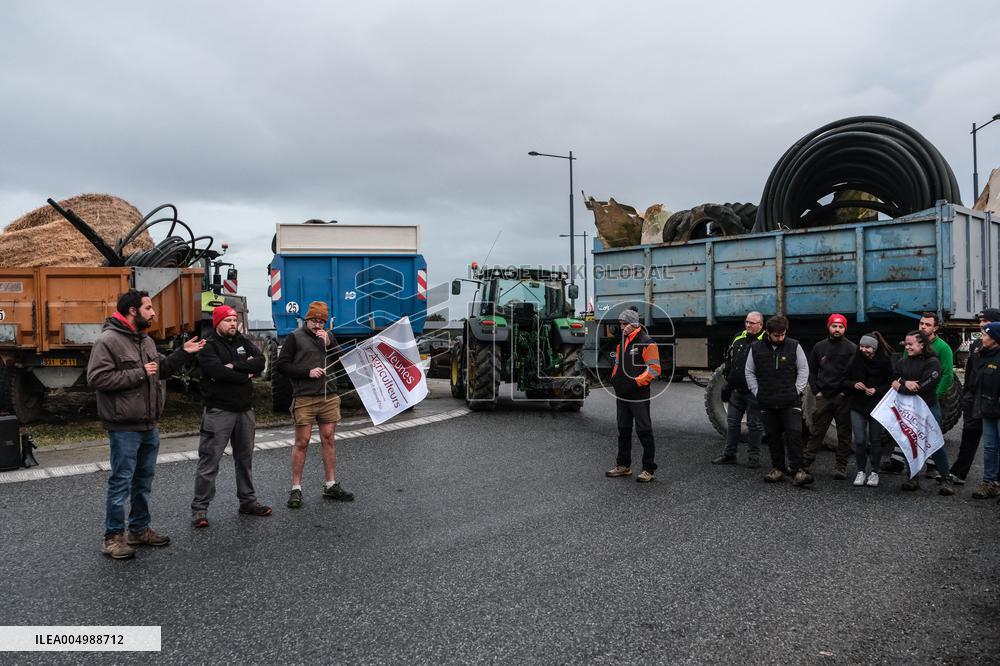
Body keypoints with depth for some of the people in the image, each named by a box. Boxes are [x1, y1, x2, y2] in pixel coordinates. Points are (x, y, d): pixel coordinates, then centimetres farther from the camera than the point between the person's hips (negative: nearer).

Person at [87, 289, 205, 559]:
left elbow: (162, 369, 19)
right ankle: (113, 537, 13)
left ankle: (140, 529, 29)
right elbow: (97, 378, -22)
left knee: (144, 480, 17)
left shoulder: (146, 340, 12)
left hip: (149, 425, 9)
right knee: (121, 482, 0)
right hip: (125, 428, -9)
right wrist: (139, 374, -21)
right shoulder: (108, 341, -15)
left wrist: (183, 353, 6)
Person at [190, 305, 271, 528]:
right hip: (219, 410, -6)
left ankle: (248, 501, 26)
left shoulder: (243, 341, 11)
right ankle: (199, 508, 5)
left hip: (245, 409, 6)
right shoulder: (209, 346, -6)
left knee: (245, 458, 15)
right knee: (209, 460, -3)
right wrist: (246, 374, -10)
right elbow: (217, 371, -23)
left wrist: (235, 366, -16)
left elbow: (260, 362, -4)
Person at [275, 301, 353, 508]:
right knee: (302, 442, -2)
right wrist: (307, 372, -12)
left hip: (329, 396, 4)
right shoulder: (295, 337, 3)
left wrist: (328, 345, -7)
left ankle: (331, 485, 17)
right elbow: (281, 365, -3)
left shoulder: (329, 336, 15)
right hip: (304, 398, -4)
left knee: (328, 439, 8)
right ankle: (296, 489, 6)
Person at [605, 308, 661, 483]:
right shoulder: (622, 342, 14)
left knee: (644, 431, -2)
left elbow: (654, 368, -15)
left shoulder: (647, 342, -11)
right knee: (623, 430, 15)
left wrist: (636, 382, -19)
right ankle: (623, 466, 26)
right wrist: (615, 379, 7)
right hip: (622, 396, 8)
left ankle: (648, 469, 5)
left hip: (639, 396, -8)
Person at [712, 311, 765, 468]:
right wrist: (728, 375, 13)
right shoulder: (738, 338, 10)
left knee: (754, 424, 3)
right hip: (736, 389, 6)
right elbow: (729, 359, 21)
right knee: (732, 422, 11)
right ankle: (729, 454, 20)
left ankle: (753, 456, 14)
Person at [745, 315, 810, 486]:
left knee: (794, 434, -11)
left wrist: (797, 390, -2)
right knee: (773, 437, 9)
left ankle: (796, 470, -6)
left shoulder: (794, 346, -1)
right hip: (767, 402, 2)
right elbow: (749, 372, 12)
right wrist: (757, 392, 3)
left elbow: (803, 369, 6)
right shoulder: (756, 348, 3)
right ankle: (778, 468, 20)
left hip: (790, 401, -2)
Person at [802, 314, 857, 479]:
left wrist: (846, 391, -10)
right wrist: (816, 390, 5)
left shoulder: (852, 348, 0)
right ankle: (806, 463, 9)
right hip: (823, 397, 2)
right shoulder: (819, 347, 10)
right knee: (816, 432, 5)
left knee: (844, 434, 4)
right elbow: (811, 371, 15)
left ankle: (841, 467, 11)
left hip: (842, 397, -2)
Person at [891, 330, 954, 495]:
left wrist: (900, 387, -14)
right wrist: (905, 382, -17)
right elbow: (893, 378, 3)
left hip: (928, 408, -5)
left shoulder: (932, 363, -8)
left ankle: (945, 478, 11)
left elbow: (925, 386, -17)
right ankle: (914, 478, 17)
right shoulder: (902, 362, 8)